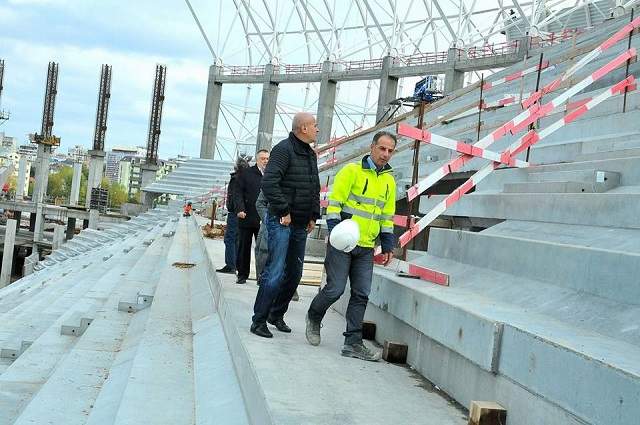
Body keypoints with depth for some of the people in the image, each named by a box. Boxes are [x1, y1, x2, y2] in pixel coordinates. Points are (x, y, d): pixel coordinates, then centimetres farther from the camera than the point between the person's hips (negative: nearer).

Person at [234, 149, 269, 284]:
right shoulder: (246, 174, 3)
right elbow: (238, 193, 0)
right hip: (247, 218, -1)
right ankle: (242, 275, 16)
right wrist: (240, 209, -13)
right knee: (244, 248, 7)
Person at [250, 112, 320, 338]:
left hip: (301, 225, 9)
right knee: (275, 273, -10)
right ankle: (259, 320, -2)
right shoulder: (284, 149, -12)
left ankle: (277, 315, 25)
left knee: (294, 273, 12)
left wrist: (313, 216, 14)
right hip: (281, 222, -9)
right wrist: (283, 211, -19)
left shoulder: (311, 155, 16)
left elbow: (315, 188, 24)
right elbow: (269, 183, -21)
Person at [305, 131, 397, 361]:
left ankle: (353, 343, 7)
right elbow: (334, 202, -8)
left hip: (366, 247, 6)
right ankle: (313, 318, 24)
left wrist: (388, 245, 15)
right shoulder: (352, 171, -6)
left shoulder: (389, 180, 13)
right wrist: (335, 230, -18)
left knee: (361, 295, 2)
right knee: (335, 289, -5)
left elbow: (387, 215, 20)